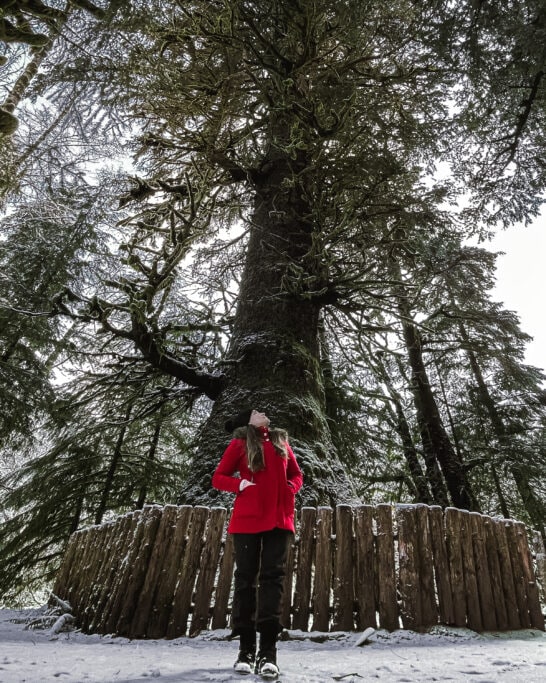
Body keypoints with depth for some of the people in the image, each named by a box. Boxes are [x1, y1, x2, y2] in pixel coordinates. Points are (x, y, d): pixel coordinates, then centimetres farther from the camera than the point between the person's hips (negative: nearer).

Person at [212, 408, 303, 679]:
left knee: (272, 577, -3)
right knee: (246, 578, 3)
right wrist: (239, 484, -12)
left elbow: (296, 474, 20)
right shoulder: (240, 443, 5)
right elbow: (218, 477, 6)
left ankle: (268, 651, 0)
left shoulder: (281, 440, 15)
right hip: (247, 519, -2)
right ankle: (246, 649, 13)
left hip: (279, 518, 2)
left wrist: (289, 489, -1)